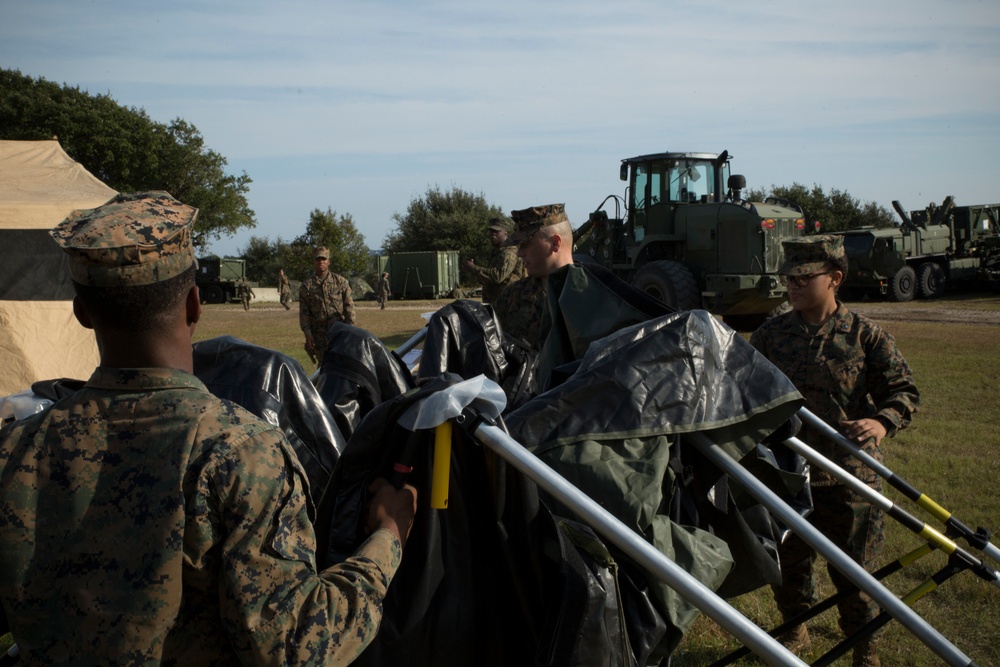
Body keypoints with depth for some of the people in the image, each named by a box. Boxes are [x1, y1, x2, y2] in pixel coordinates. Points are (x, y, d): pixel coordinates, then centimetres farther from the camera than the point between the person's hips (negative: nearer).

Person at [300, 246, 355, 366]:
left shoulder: (341, 282, 4)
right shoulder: (307, 285, 5)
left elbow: (349, 307, 3)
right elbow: (304, 312, 3)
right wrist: (307, 333, -6)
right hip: (319, 334, 1)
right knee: (323, 364, 4)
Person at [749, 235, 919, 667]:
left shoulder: (865, 335, -4)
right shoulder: (770, 335, 3)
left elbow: (905, 392, -6)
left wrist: (882, 422, -27)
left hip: (849, 474, -2)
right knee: (787, 563, 16)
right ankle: (795, 629, 42)